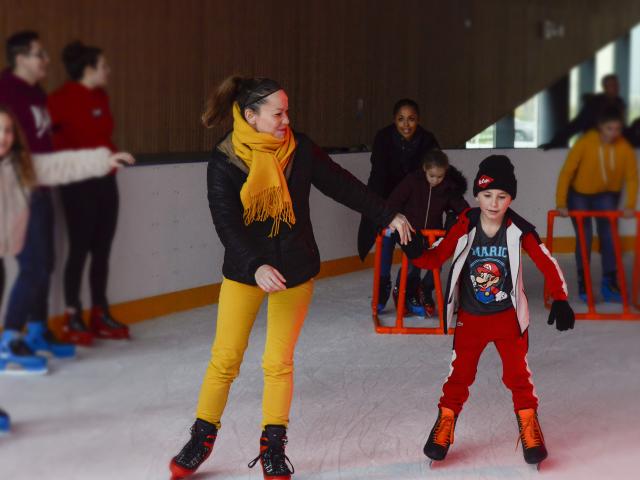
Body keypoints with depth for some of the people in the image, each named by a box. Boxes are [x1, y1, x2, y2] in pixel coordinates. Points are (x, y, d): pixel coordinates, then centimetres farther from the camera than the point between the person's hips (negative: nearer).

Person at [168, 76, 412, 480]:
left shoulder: (300, 149, -7)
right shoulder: (224, 163, -15)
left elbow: (342, 185, 2)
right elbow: (227, 223, -23)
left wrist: (388, 216, 4)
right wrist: (256, 266, -37)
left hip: (295, 269, 2)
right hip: (245, 270, -1)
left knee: (279, 362, 3)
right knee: (225, 359, 2)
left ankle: (273, 447, 18)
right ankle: (202, 440, 20)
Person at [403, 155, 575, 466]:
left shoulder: (519, 230, -15)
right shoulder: (463, 228, -15)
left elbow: (547, 263, -10)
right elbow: (436, 259, -10)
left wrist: (560, 300, -16)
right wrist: (416, 254, -31)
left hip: (509, 316, 0)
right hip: (470, 318, 0)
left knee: (517, 374, 5)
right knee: (460, 373, 8)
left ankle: (528, 427, 21)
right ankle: (445, 425, 24)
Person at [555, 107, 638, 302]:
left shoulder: (625, 148, -20)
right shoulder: (585, 143, -28)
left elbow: (632, 177, -10)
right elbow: (566, 172, -26)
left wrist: (630, 205, -16)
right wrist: (561, 204, -27)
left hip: (607, 195, 2)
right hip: (579, 194, -2)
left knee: (609, 236, -7)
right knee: (585, 237, -8)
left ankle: (610, 284, 2)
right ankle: (583, 285, 5)